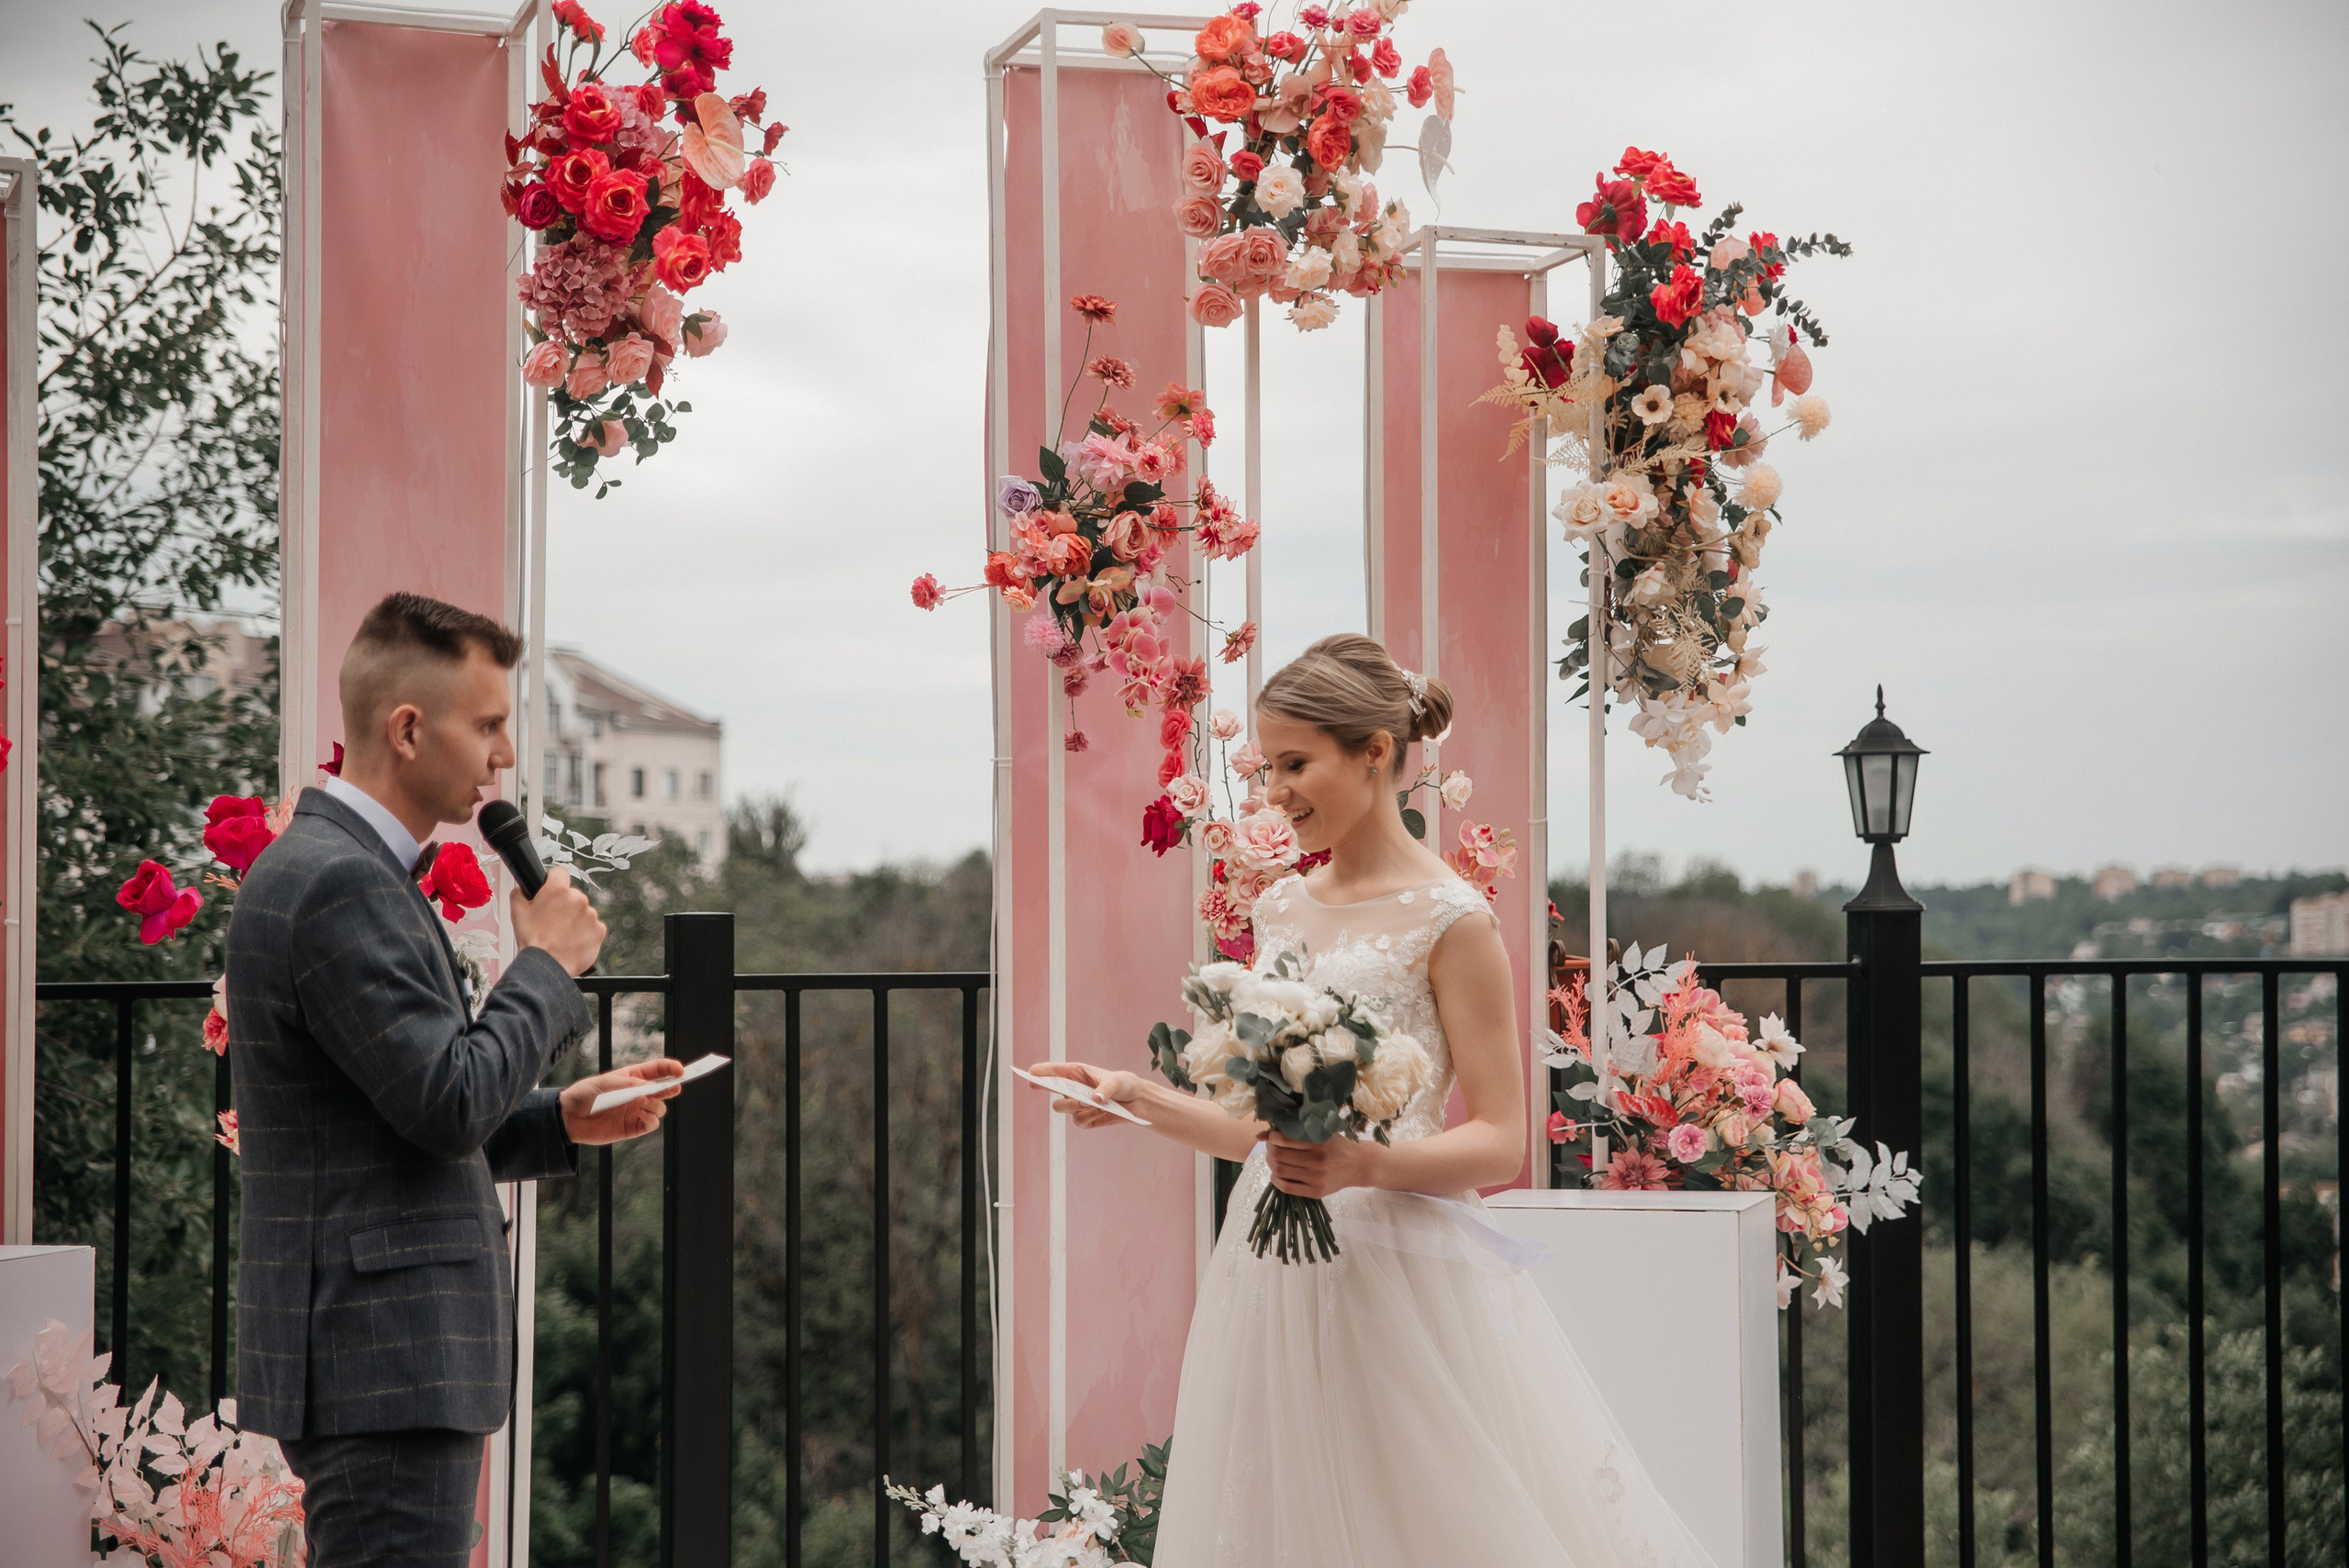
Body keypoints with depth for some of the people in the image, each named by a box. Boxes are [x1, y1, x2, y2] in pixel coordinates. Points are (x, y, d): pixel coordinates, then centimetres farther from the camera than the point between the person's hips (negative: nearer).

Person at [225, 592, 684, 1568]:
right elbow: (451, 1103, -21)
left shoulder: (342, 868, 18)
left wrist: (562, 1120, 11)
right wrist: (548, 965, -7)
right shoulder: (339, 882, -16)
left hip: (385, 1358, 11)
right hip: (380, 1364, -11)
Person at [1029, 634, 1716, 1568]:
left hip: (1400, 1279, -6)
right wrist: (1141, 1101, 7)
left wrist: (1369, 1166, -24)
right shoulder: (1282, 911, 13)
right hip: (1274, 1273, 6)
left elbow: (1499, 1144, -10)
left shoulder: (1448, 921, -7)